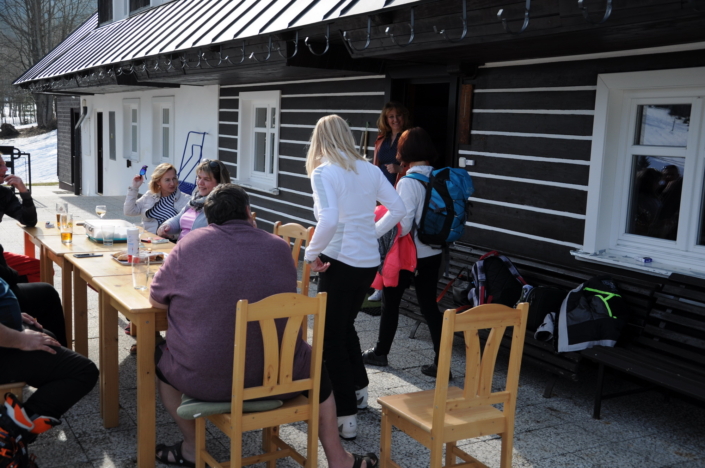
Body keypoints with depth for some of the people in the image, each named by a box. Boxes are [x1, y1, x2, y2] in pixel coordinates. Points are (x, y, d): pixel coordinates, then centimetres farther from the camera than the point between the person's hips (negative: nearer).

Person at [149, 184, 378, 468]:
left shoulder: (189, 245, -1)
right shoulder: (279, 247, 4)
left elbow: (156, 300, 9)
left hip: (203, 379, -1)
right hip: (276, 376, 1)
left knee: (160, 358, 29)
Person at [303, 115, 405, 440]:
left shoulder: (323, 172, -13)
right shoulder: (370, 170, 5)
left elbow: (328, 221, -26)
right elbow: (397, 209, 6)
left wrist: (312, 253, -13)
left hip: (340, 262, -7)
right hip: (369, 261, 7)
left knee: (332, 338, 5)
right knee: (345, 326, 26)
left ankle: (346, 418, 6)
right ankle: (358, 390, 40)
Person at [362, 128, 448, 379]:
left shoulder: (408, 182, -19)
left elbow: (403, 224, -22)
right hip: (433, 254, 6)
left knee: (390, 301, 12)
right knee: (429, 305, 10)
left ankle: (380, 352, 27)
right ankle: (441, 361, 9)